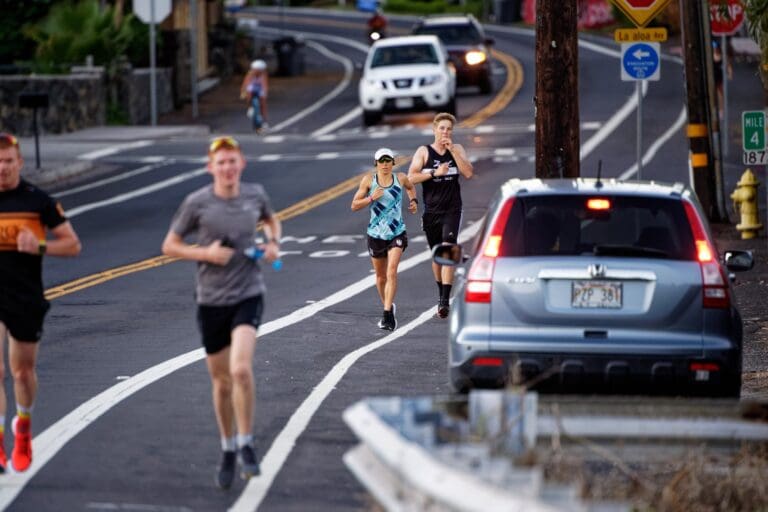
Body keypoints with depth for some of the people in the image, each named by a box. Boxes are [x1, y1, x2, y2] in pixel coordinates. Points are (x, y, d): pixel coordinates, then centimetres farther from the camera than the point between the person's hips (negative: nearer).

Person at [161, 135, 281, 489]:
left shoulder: (255, 195, 1)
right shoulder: (197, 203, -7)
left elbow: (271, 219, 24)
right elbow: (169, 246, 1)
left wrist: (274, 242, 3)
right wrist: (206, 253, -14)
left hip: (249, 294, 0)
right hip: (212, 300, 1)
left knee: (241, 370, -22)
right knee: (221, 382, 10)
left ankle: (246, 446, -8)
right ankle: (228, 450, 30)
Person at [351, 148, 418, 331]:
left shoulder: (400, 178, -1)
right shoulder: (368, 180, -4)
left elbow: (411, 187, 24)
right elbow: (354, 206, -4)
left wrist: (413, 200, 7)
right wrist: (371, 198, -18)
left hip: (397, 233, -1)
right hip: (376, 234, 1)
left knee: (391, 272, -18)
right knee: (380, 276, 13)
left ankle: (387, 315, -22)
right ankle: (388, 307, 37)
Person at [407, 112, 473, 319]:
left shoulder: (457, 150, 6)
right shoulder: (423, 152, 2)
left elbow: (468, 173, -7)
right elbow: (411, 178, -7)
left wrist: (452, 151, -11)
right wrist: (434, 173, -18)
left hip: (452, 210, -1)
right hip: (431, 211, 1)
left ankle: (445, 300, -22)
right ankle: (441, 293, 30)